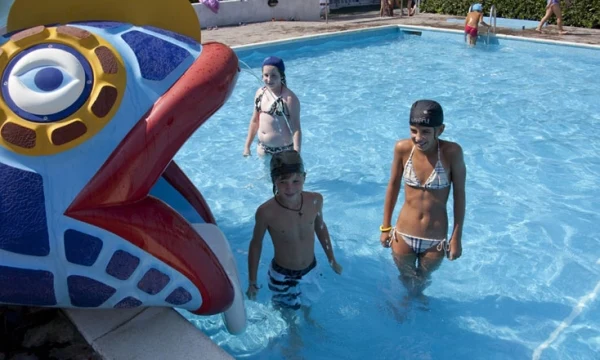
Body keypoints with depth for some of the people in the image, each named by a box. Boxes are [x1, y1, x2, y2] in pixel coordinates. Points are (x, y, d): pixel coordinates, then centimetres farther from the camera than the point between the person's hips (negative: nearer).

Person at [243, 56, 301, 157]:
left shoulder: (289, 98, -20)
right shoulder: (260, 93, 2)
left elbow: (296, 129, -19)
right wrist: (247, 146, 14)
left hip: (283, 151, -7)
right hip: (263, 148, 7)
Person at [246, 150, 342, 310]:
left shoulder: (315, 200, -21)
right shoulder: (266, 212, -30)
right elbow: (256, 244, -13)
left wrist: (332, 260, 10)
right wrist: (252, 282, -6)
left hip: (310, 270, 3)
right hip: (282, 276, -3)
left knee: (308, 304, 31)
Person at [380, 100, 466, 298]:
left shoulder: (451, 152, -20)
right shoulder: (402, 148, -14)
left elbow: (459, 195, -9)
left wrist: (457, 237, -5)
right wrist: (385, 227, 5)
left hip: (435, 241, -1)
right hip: (403, 236, 1)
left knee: (421, 282, 25)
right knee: (406, 282, 24)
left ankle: (418, 298, 58)